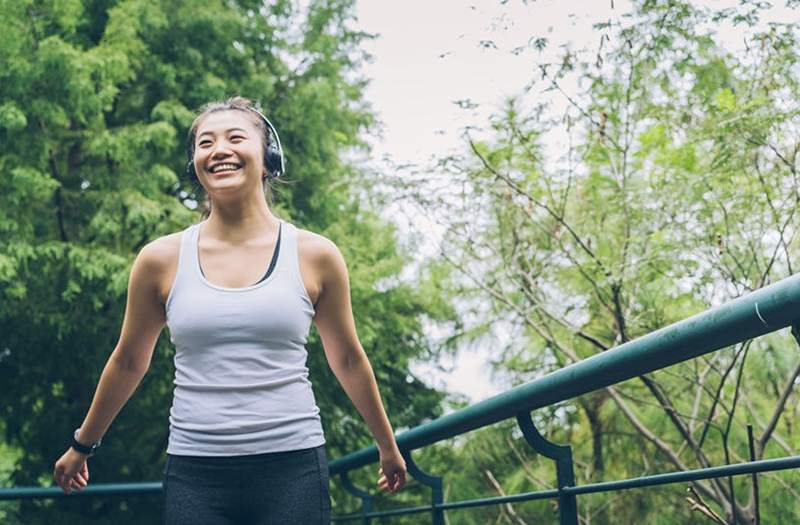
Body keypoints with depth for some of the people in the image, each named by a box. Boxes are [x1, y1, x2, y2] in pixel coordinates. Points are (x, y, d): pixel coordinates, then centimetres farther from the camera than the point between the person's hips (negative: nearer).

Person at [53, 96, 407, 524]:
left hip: (292, 470, 0)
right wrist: (81, 446, 26)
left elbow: (347, 360, 14)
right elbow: (128, 362, 16)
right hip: (194, 474, 1)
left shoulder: (315, 256, 2)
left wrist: (388, 447, 24)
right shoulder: (161, 260, 2)